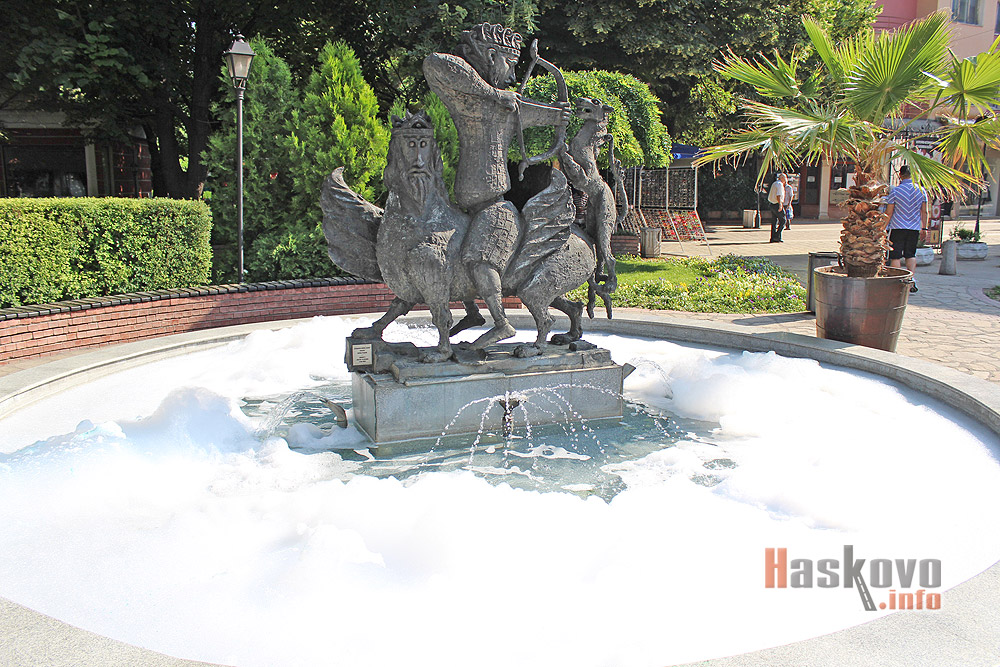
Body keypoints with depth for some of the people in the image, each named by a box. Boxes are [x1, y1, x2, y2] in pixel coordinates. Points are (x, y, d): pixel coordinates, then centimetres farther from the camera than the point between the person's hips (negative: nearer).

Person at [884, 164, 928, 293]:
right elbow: (924, 212, 5)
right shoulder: (921, 190, 2)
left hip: (898, 227, -3)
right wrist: (924, 228, 14)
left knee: (895, 256, 2)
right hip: (915, 228, 3)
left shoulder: (895, 190, -7)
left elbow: (888, 213, -5)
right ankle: (911, 281, 3)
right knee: (910, 255, 16)